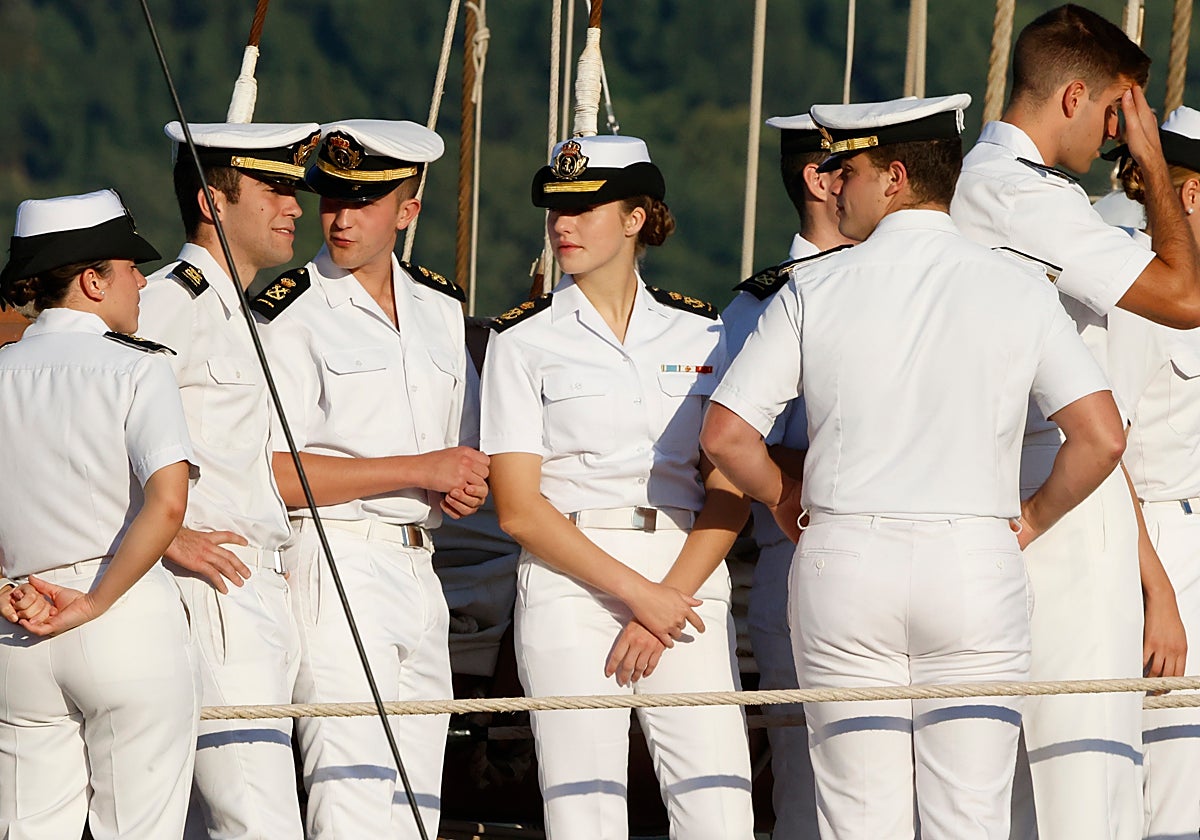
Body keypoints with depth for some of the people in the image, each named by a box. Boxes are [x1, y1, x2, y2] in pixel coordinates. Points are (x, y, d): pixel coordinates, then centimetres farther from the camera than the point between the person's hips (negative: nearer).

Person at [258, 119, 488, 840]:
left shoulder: (442, 307, 14)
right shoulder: (292, 315, -8)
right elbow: (274, 475, -15)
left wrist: (466, 484, 0)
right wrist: (422, 470, -15)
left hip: (420, 573, 7)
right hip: (335, 567, -7)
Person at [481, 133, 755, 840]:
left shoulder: (701, 333, 10)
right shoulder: (523, 341, 5)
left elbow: (728, 495, 5)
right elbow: (519, 509, -2)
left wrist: (667, 600, -9)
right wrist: (637, 594, -10)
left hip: (688, 575, 2)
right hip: (570, 580, -2)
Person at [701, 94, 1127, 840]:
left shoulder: (816, 289, -1)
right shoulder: (1018, 288, 0)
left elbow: (727, 436, -3)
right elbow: (1102, 438, -7)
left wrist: (785, 498, 16)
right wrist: (1031, 519, 9)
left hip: (844, 561, 0)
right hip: (975, 566, 0)